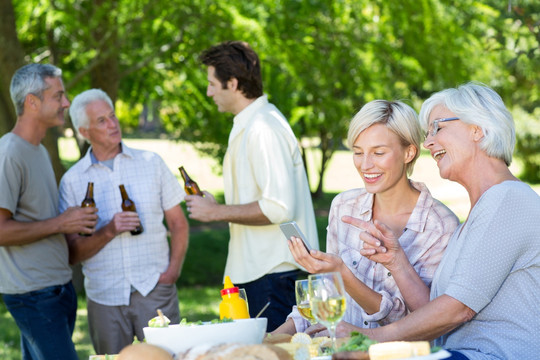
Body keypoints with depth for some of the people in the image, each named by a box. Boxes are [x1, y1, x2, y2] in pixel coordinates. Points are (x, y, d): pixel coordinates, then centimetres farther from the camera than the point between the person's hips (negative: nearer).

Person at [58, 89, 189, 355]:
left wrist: (174, 270, -3)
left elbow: (178, 223, 10)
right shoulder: (72, 181, 3)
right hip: (105, 297, 0)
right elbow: (72, 254, -1)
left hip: (155, 290, 0)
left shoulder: (151, 163, 7)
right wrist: (109, 231, -17)